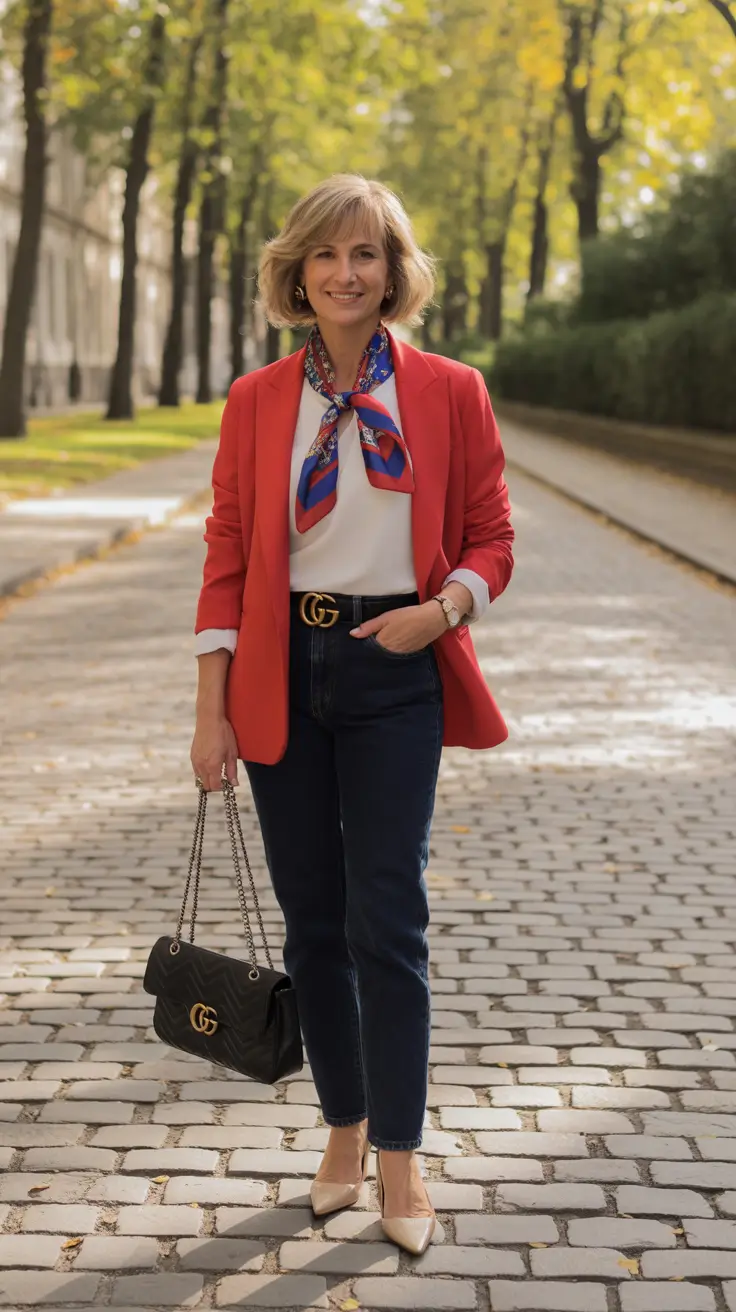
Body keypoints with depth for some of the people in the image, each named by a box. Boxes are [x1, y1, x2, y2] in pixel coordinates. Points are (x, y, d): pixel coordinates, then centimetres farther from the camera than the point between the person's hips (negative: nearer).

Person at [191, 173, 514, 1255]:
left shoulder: (450, 394, 0)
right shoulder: (257, 401, 4)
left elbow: (491, 536, 6)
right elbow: (228, 555, 4)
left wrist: (444, 607, -15)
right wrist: (212, 709, -1)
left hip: (396, 675, -2)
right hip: (283, 676, 2)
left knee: (388, 920, -4)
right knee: (313, 919, 9)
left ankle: (399, 1157, 9)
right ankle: (344, 1131, 25)